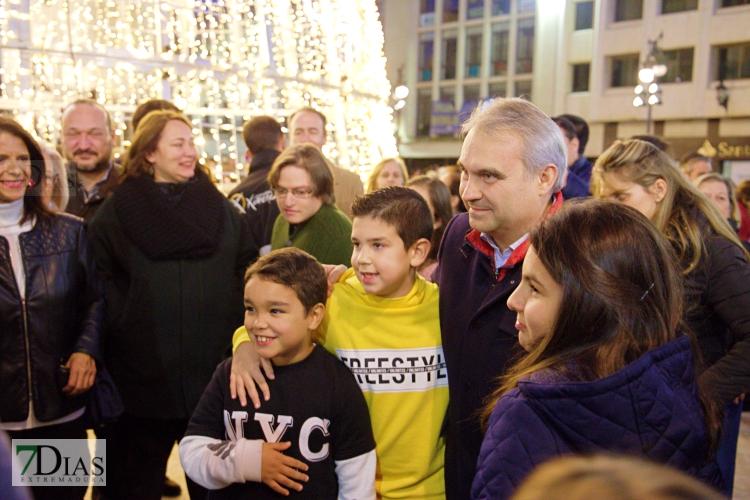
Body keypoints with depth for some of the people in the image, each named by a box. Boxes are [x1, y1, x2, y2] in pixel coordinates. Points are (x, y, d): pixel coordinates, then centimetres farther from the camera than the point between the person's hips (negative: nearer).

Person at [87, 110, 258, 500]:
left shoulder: (219, 206, 7)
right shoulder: (118, 209, 1)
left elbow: (248, 268, 6)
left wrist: (236, 323, -1)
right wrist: (123, 323, -11)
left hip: (214, 372, 2)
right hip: (144, 375, -2)